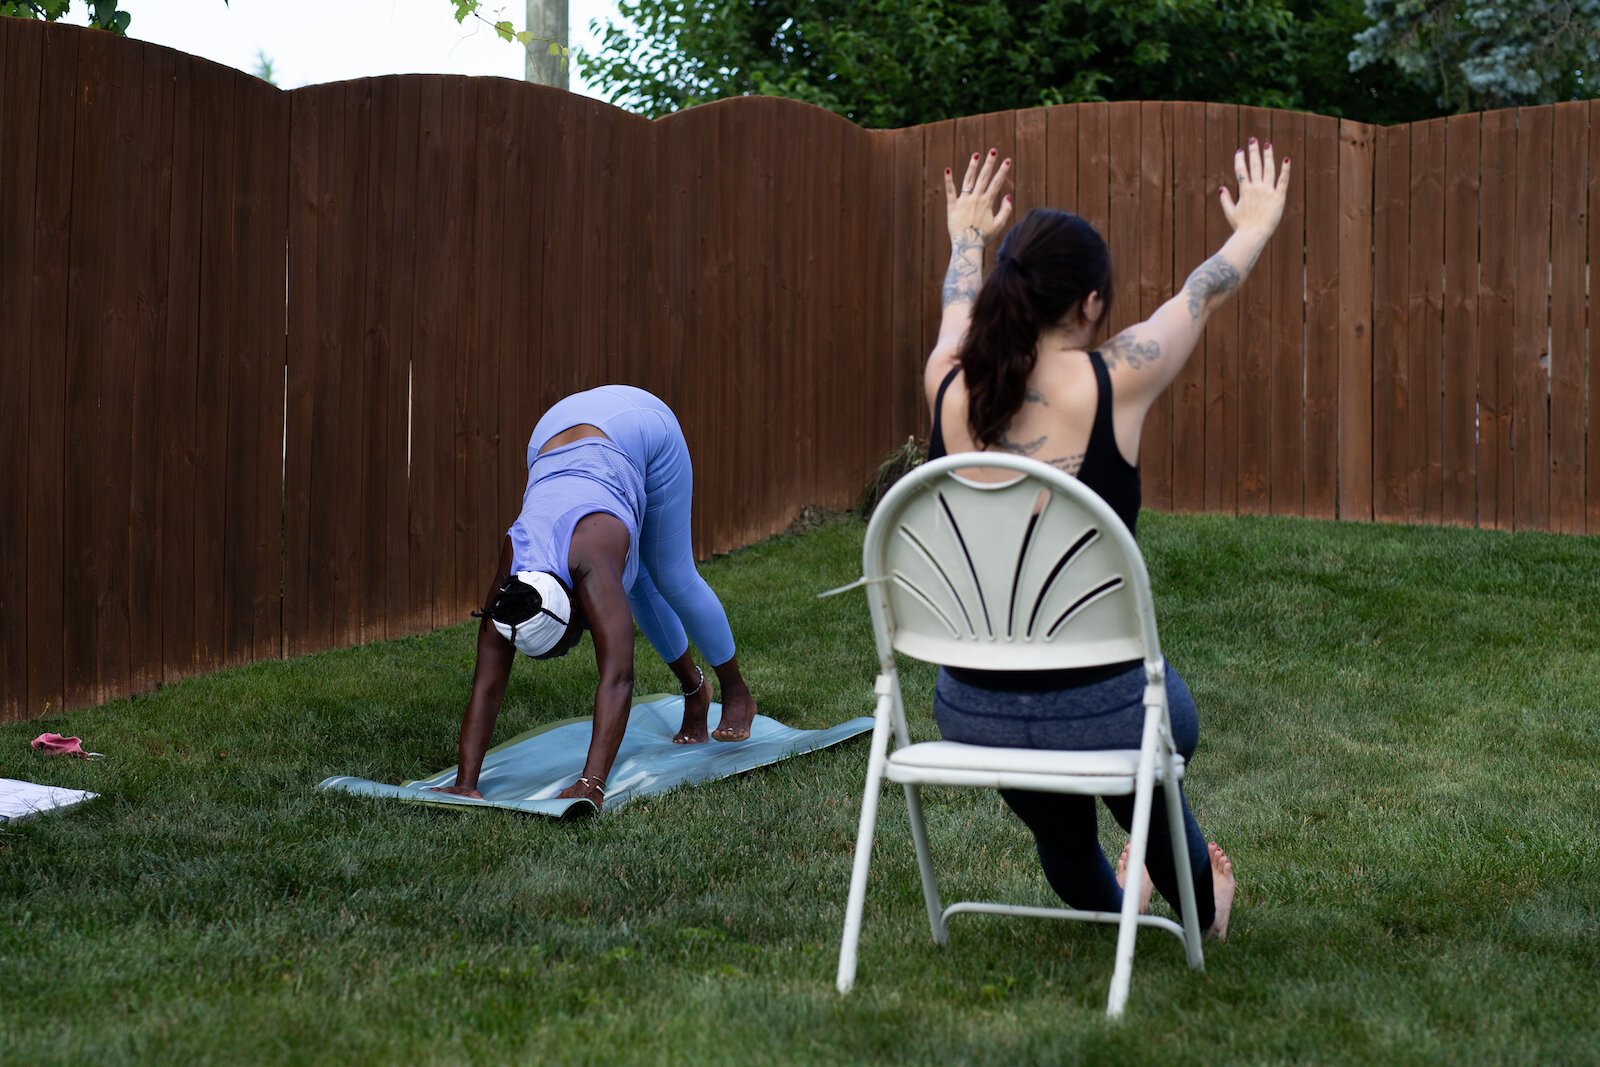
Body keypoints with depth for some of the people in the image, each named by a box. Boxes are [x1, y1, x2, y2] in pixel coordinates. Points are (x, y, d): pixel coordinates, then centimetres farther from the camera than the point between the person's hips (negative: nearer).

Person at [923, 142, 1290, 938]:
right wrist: (1255, 227, 28)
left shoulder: (949, 385, -5)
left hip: (968, 716, 3)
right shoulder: (1112, 383, -14)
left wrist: (968, 237, 42)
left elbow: (960, 307, 20)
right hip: (1103, 710, -3)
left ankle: (1103, 908, 65)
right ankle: (1202, 906, 60)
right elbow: (1203, 292, 7)